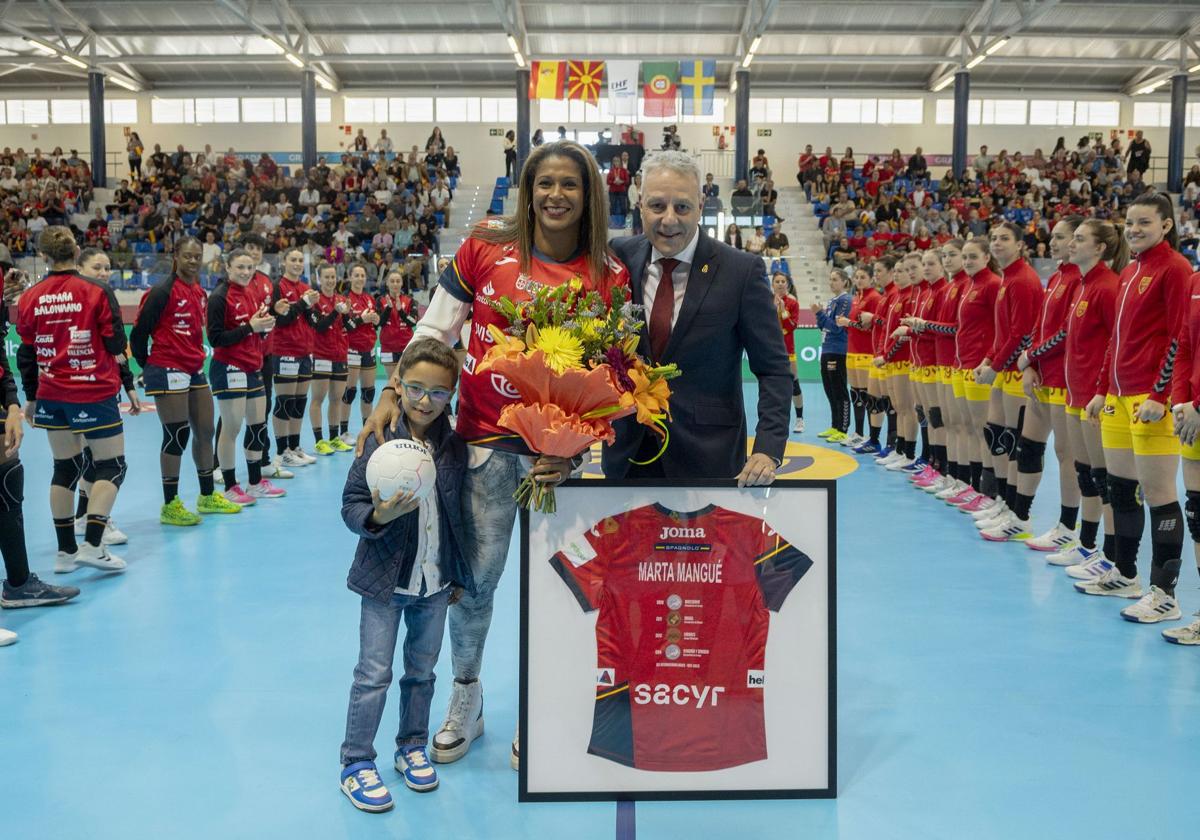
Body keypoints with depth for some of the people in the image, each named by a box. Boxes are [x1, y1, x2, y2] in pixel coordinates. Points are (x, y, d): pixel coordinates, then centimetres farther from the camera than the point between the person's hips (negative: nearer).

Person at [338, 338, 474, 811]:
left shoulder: (455, 448, -2)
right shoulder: (380, 443, -14)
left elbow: (460, 517, 7)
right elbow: (351, 506, -12)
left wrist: (459, 577, 10)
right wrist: (378, 517, -34)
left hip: (436, 582, 4)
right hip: (385, 580, -3)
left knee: (422, 671, 17)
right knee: (374, 674, 4)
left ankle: (412, 746, 34)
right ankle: (355, 763, 17)